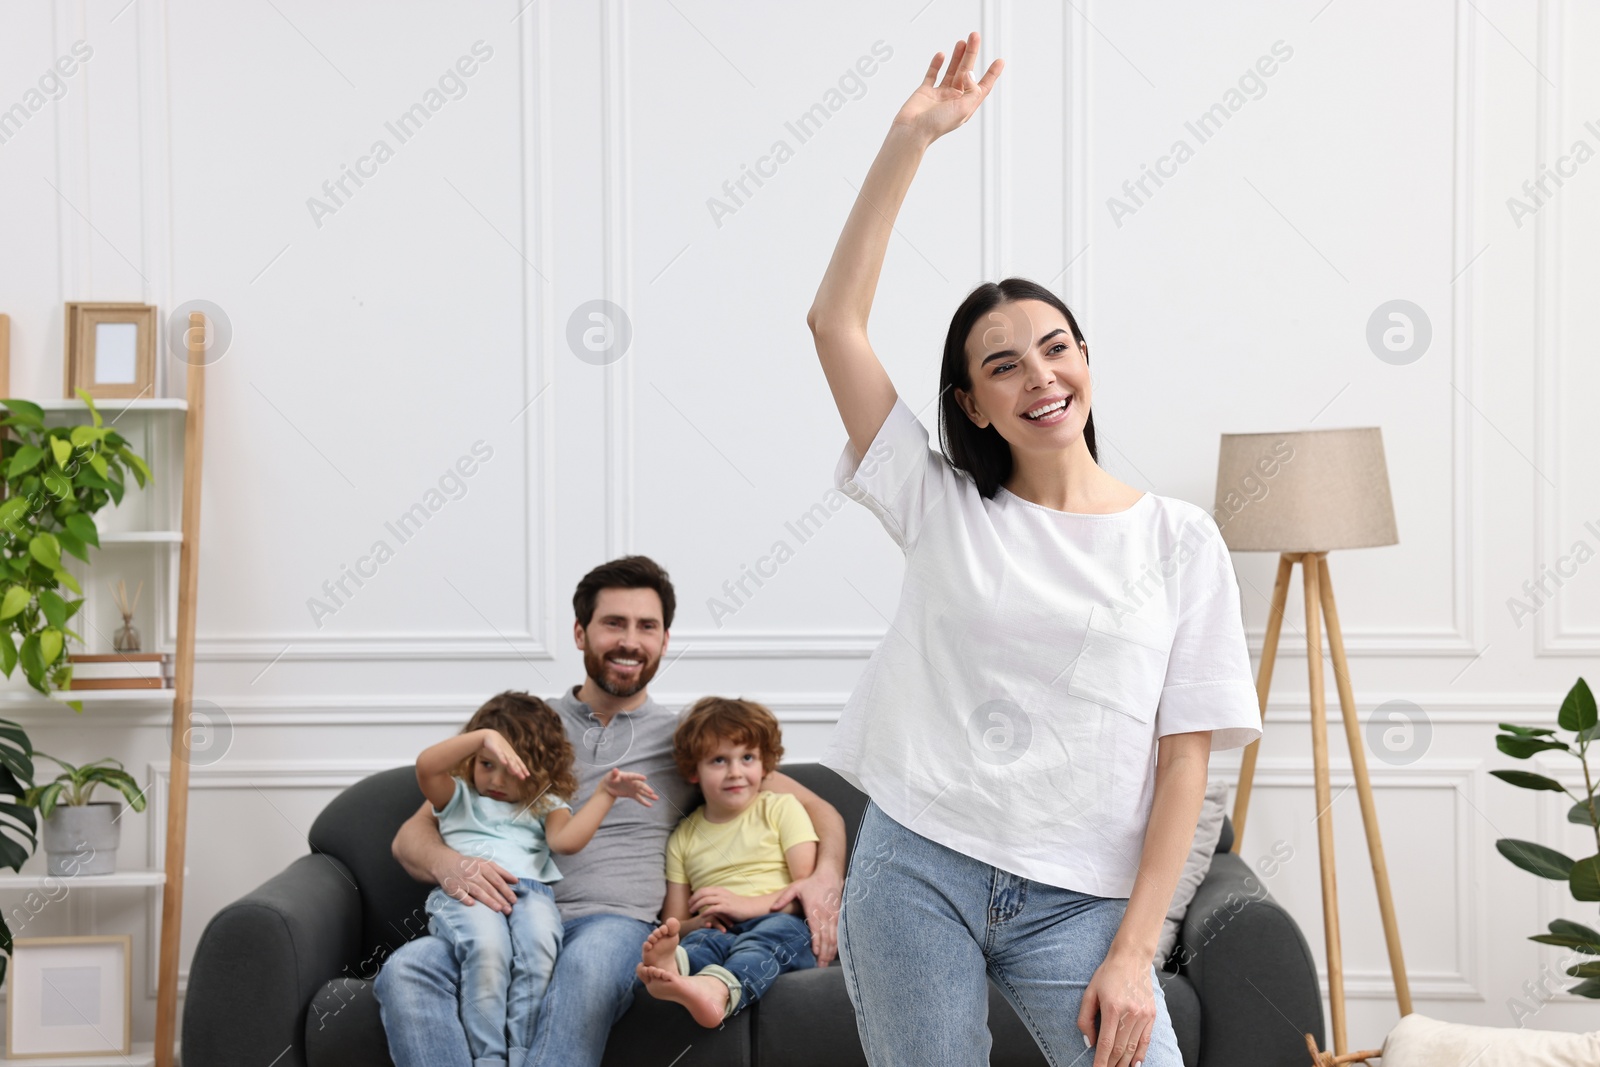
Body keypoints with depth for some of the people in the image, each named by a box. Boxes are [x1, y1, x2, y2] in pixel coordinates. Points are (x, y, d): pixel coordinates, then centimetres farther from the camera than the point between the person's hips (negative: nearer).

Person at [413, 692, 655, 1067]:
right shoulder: (459, 798, 27)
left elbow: (566, 840, 7)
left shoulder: (545, 806, 29)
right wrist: (484, 737, -3)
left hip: (529, 890, 1)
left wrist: (605, 793, 3)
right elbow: (426, 766, 6)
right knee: (487, 947, -37)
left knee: (539, 945, -36)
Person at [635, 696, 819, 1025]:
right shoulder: (683, 837, 22)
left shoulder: (781, 809, 15)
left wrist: (747, 906, -12)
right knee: (705, 938, -33)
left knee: (775, 929, -37)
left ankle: (716, 989, -67)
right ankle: (672, 968, -68)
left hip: (785, 927, -2)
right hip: (721, 934, 2)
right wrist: (700, 922, -7)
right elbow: (674, 921, 18)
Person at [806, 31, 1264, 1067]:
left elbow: (1185, 753, -1)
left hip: (1079, 901, -1)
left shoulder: (1180, 537, 3)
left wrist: (1134, 951, -9)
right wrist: (911, 139, -4)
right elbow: (836, 320, 0)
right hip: (917, 872, 1)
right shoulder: (944, 506, 7)